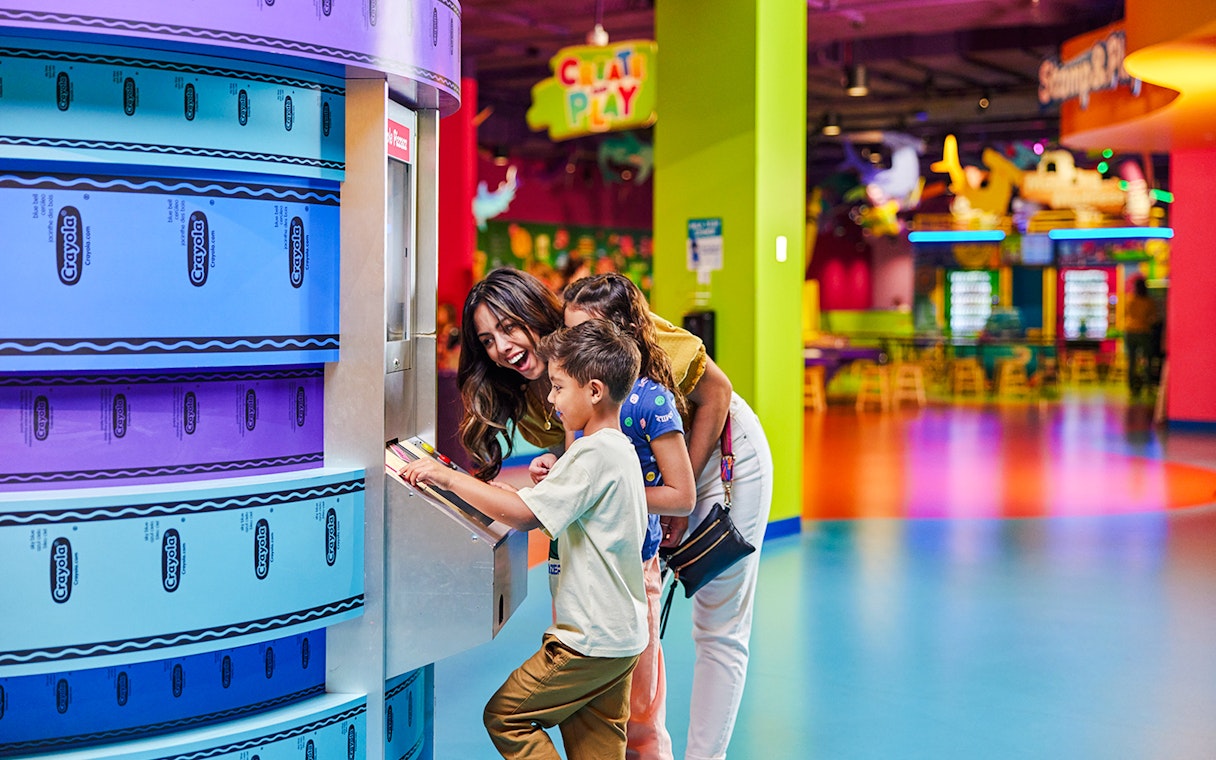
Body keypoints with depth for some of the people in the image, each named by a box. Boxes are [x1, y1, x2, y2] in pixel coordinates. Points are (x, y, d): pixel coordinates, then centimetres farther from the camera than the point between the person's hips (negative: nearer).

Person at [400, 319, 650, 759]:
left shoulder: (593, 453, -19)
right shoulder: (621, 450, 14)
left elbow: (522, 514, -26)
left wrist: (449, 477, -20)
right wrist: (551, 482, 6)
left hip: (592, 639, -10)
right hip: (621, 636, 10)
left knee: (504, 714, 1)